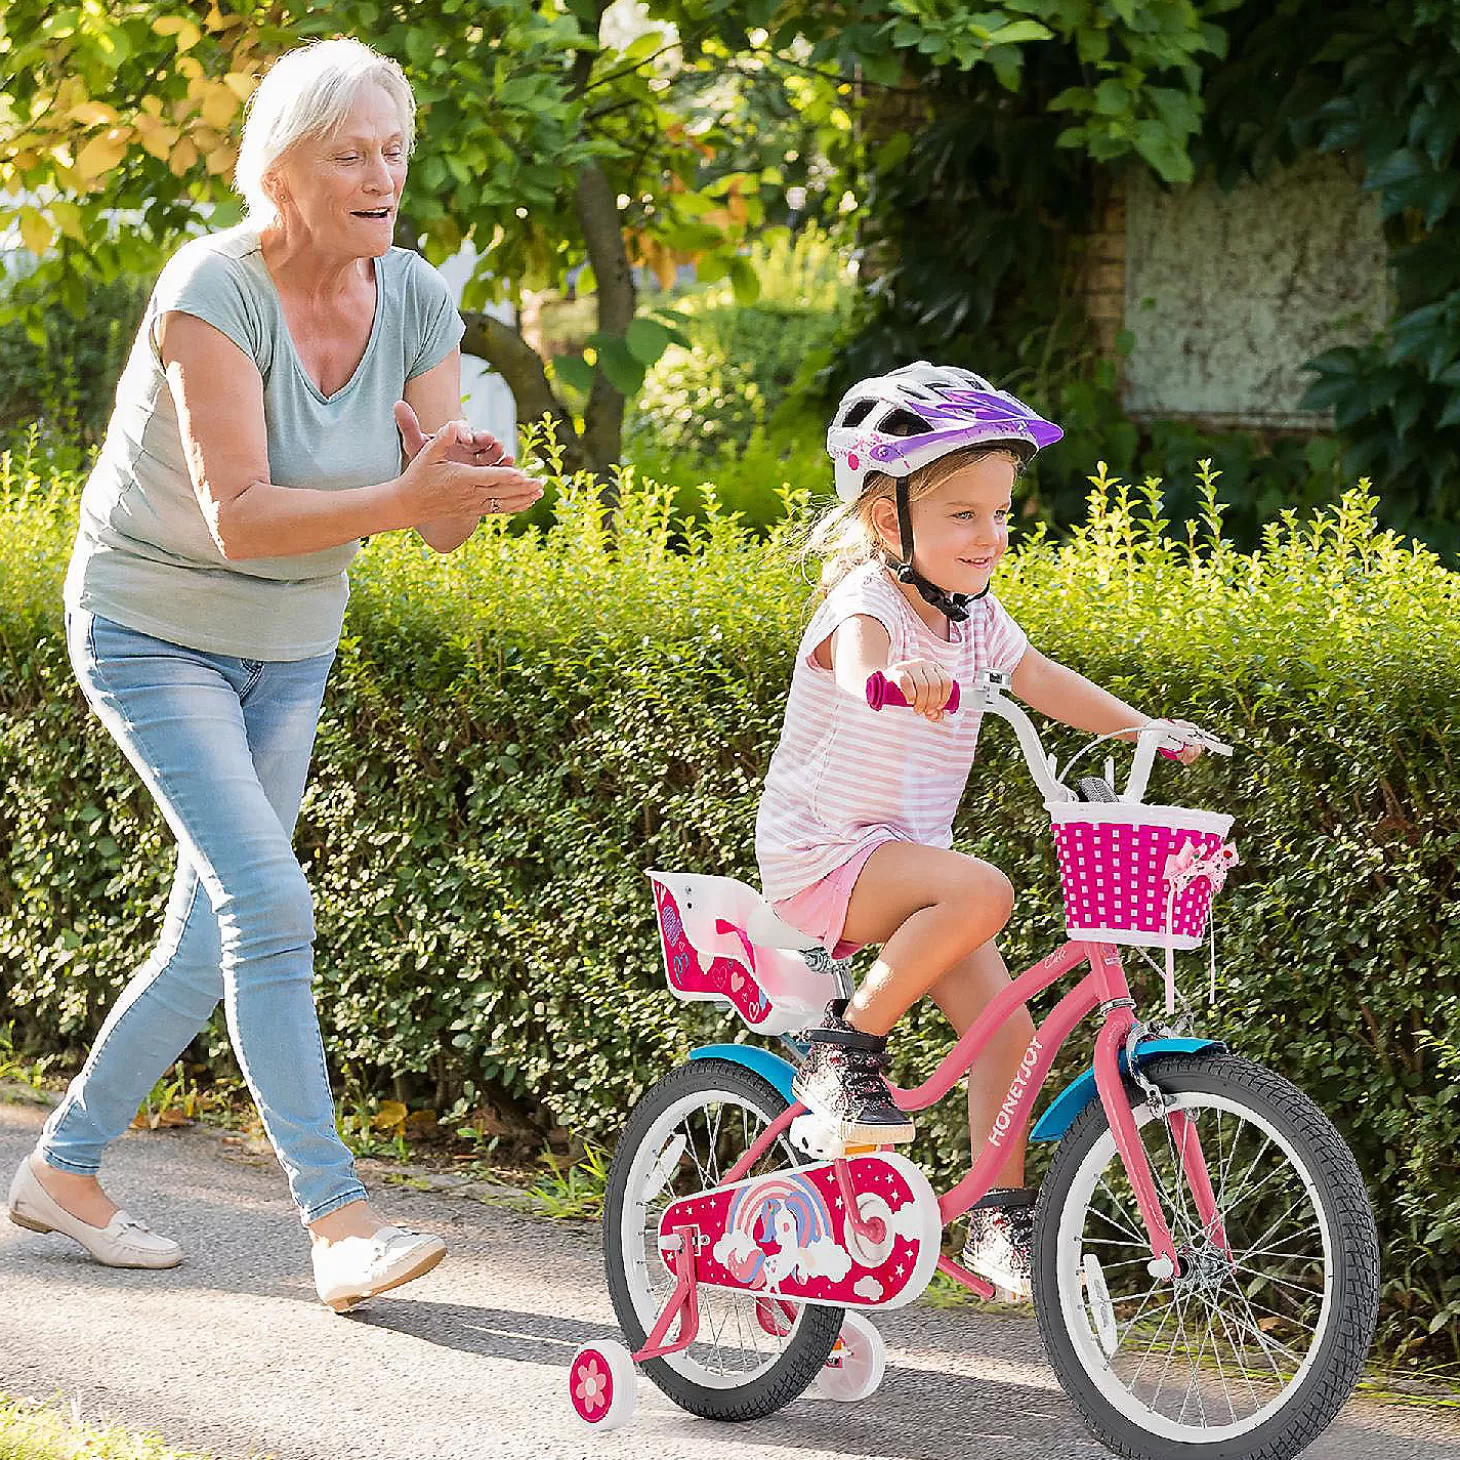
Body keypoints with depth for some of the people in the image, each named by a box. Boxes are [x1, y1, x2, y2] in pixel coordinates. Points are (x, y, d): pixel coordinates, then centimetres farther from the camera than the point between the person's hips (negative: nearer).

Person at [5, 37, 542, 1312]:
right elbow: (238, 515, -32)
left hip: (291, 651, 7)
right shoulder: (215, 290, -25)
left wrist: (467, 480, -33)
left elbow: (444, 525, -9)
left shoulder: (416, 300, -8)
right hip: (155, 629, -6)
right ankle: (339, 1223, -19)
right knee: (268, 904, -19)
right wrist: (402, 497, -44)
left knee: (212, 941, 11)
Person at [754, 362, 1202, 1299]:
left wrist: (1148, 729, 9)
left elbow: (1041, 679, 18)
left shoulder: (975, 613, 4)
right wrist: (897, 677, -66)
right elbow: (859, 660, -42)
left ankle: (1002, 1218, 4)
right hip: (822, 857, -7)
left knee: (1007, 1024, -7)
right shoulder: (869, 599, -19)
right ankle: (848, 1044, -16)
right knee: (981, 891, -32)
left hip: (904, 856, 7)